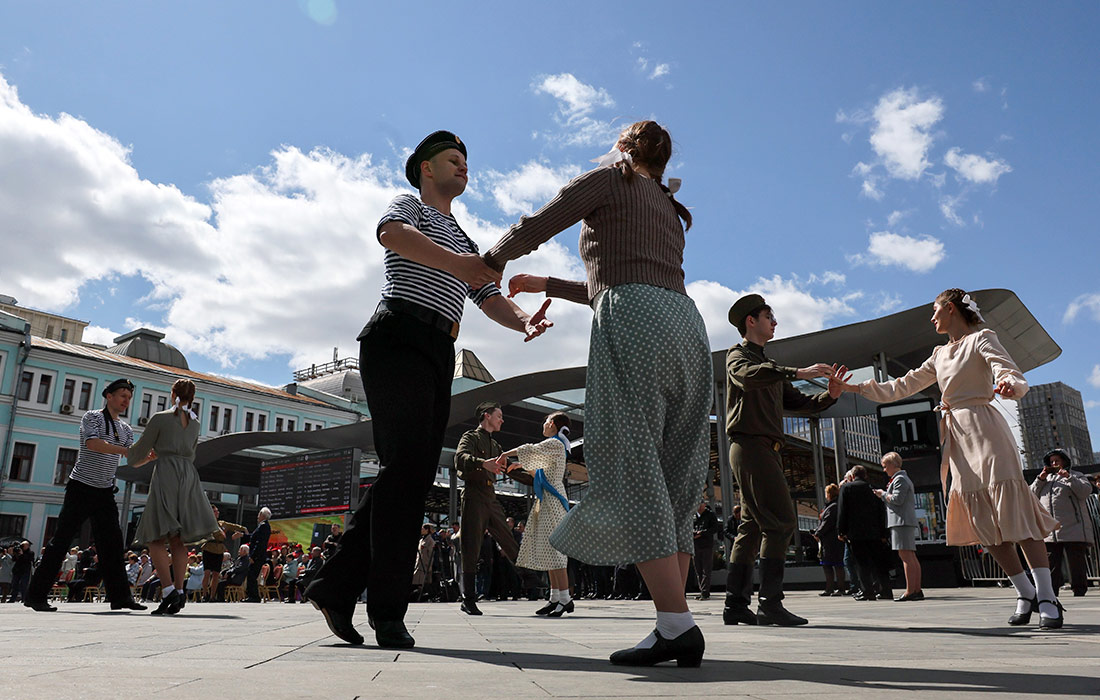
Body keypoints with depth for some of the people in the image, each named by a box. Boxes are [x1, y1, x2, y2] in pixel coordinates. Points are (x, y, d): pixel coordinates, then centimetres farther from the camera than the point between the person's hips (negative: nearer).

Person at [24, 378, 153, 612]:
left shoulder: (126, 429, 13)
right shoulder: (92, 417, -4)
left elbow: (133, 462, 9)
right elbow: (93, 443, -23)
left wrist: (151, 456, -11)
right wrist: (125, 450, -27)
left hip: (105, 493, 6)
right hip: (81, 488, -6)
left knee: (112, 542, 0)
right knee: (61, 540, -3)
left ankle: (120, 596, -1)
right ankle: (36, 595, 6)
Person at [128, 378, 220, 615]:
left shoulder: (160, 418, -1)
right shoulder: (194, 422, 16)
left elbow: (140, 451, 4)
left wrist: (130, 455, 28)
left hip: (166, 474, -6)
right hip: (189, 476, 6)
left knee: (157, 537, -5)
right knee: (177, 539, 9)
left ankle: (168, 590, -18)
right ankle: (179, 591, 4)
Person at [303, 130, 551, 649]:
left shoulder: (465, 242, 34)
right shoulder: (408, 204, 11)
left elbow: (491, 299, 21)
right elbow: (393, 234, -15)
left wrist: (523, 321, -2)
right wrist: (460, 264, -32)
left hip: (438, 354, 8)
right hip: (398, 339, -8)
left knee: (413, 475, 1)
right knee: (406, 467, -14)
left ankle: (337, 585, 9)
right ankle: (388, 610, -10)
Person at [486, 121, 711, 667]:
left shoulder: (609, 178, 13)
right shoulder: (670, 210, 34)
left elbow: (533, 229, 9)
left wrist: (492, 259, 29)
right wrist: (547, 285, 43)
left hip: (635, 324, -8)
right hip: (686, 324, 8)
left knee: (633, 476, -12)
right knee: (670, 483, 3)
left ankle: (677, 626, -18)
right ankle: (674, 626, -1)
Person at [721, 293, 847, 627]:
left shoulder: (770, 367, 29)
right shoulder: (738, 354, 2)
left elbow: (798, 402, 22)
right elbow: (748, 375, -23)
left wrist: (829, 395, 4)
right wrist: (798, 372, -30)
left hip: (765, 450, 9)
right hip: (750, 445, -9)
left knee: (752, 526, 5)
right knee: (780, 521, -15)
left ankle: (736, 605, 6)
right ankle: (770, 603, -16)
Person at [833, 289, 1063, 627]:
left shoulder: (981, 339, 2)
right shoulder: (940, 355, 21)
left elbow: (1014, 376, -11)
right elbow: (903, 387, 24)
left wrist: (1009, 384, -35)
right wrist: (859, 388, 19)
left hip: (984, 432, -6)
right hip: (958, 440, 7)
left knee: (1013, 512, -11)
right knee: (983, 520, 1)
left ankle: (1046, 597, -7)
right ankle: (1026, 593, 9)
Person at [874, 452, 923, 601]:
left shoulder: (900, 479, -8)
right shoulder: (904, 478, 24)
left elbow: (897, 499, -16)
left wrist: (883, 494, -3)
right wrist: (884, 495, 17)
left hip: (901, 522, -11)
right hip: (908, 522, 11)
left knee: (905, 556, -12)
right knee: (911, 557, 8)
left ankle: (910, 591, -14)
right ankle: (917, 590, 9)